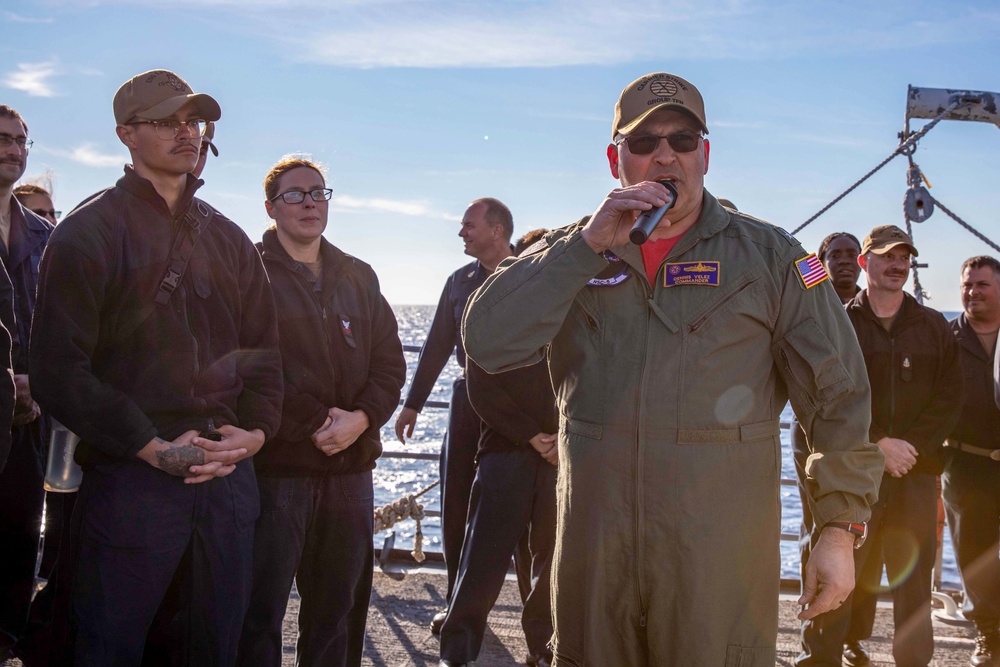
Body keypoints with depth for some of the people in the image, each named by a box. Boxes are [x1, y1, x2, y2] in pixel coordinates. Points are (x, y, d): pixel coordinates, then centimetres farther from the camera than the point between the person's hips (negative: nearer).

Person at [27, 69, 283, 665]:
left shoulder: (228, 239, 15)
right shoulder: (90, 232, -2)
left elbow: (264, 346, 16)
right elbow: (59, 371, -9)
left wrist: (256, 430, -2)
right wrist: (152, 448, -14)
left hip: (229, 474, 5)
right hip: (130, 476, -4)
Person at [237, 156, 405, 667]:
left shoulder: (359, 278, 15)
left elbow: (390, 362, 10)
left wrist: (361, 418, -7)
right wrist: (316, 422, -14)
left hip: (350, 469, 5)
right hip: (276, 466, -5)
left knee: (339, 610, 12)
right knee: (260, 612, 2)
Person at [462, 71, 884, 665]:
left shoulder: (770, 257, 2)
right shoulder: (573, 254, 7)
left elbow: (838, 398, 2)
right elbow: (487, 342, -9)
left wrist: (840, 531, -2)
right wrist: (589, 243, -14)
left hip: (720, 559, -2)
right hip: (594, 549, 2)